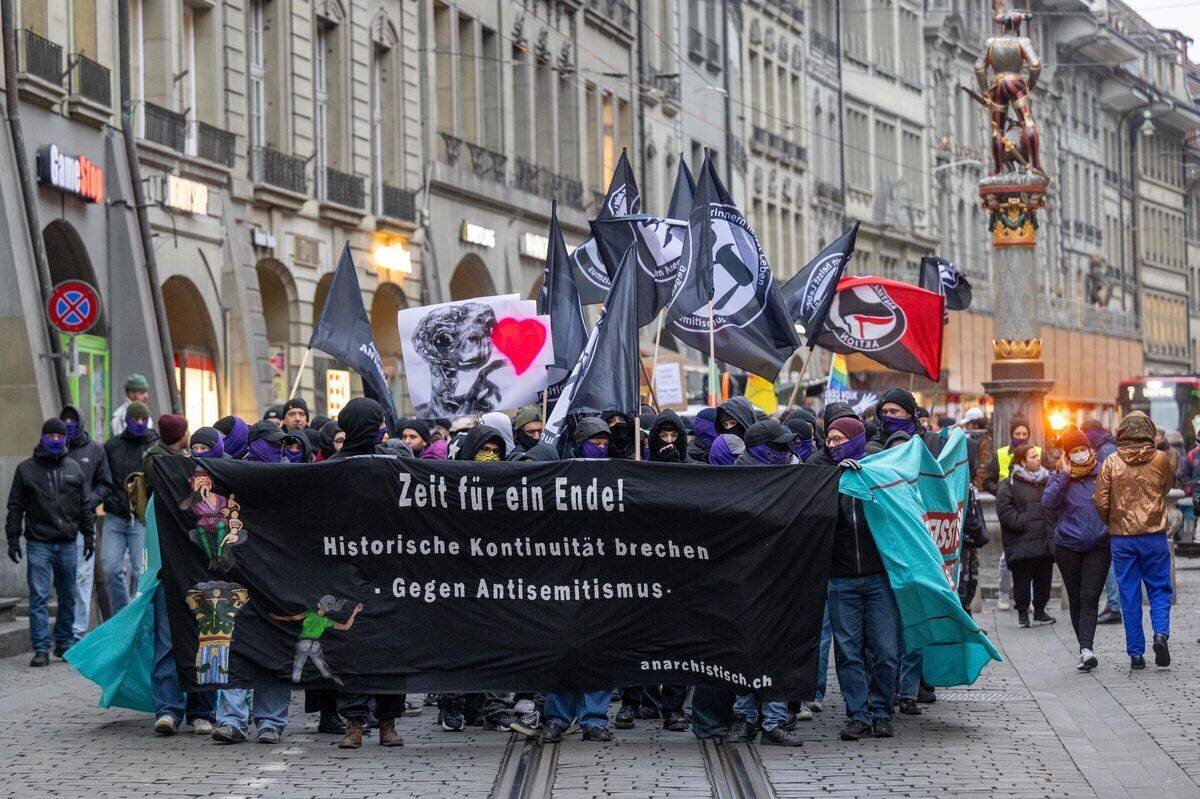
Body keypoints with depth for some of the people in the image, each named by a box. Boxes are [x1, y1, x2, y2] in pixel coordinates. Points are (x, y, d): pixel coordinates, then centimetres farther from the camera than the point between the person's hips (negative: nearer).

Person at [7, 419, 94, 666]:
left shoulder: (74, 468, 11)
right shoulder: (26, 469, 3)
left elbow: (84, 505, 16)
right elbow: (16, 506, 3)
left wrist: (88, 535, 12)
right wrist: (13, 539, -3)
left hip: (67, 544, 3)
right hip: (39, 544, -3)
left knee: (68, 596, 10)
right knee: (39, 596, -8)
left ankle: (65, 642, 21)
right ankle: (41, 648, -7)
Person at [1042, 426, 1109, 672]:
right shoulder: (1059, 476, 5)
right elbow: (1048, 503, -12)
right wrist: (1064, 476, -13)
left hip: (1099, 546, -1)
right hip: (1068, 547, 1)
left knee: (1089, 599, -12)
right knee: (1076, 601, 6)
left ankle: (1086, 649, -22)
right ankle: (1086, 650, 14)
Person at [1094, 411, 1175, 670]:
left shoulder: (1112, 463, -4)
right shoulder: (1160, 459, -3)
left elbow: (1101, 502, -5)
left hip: (1121, 538, 0)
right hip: (1154, 535, 0)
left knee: (1129, 595, 6)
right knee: (1159, 588, 11)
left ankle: (1136, 653, 6)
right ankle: (1161, 633, -13)